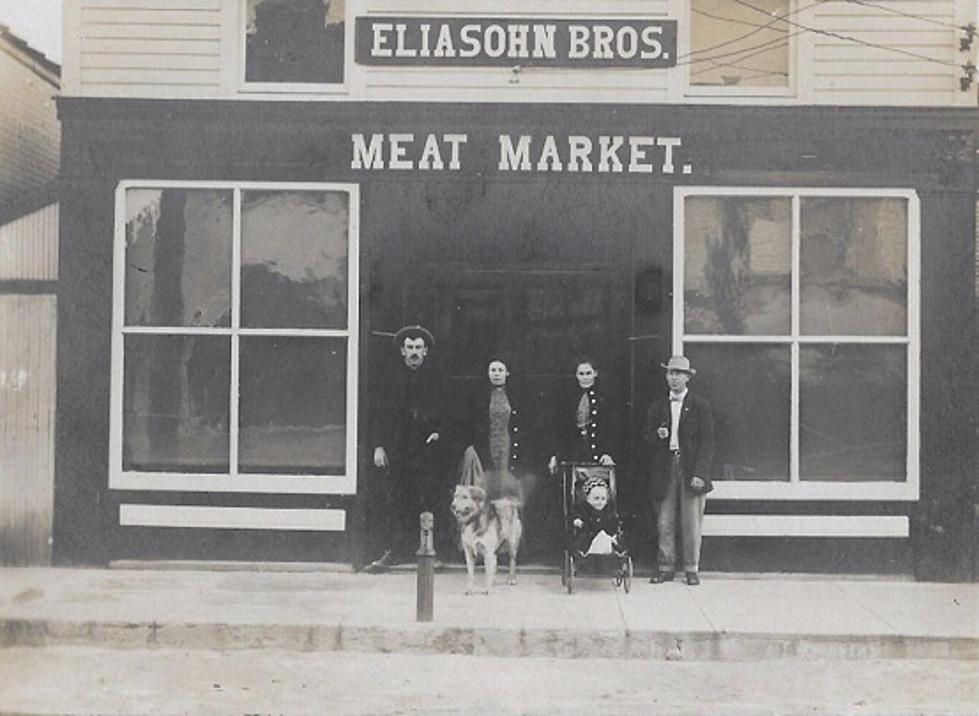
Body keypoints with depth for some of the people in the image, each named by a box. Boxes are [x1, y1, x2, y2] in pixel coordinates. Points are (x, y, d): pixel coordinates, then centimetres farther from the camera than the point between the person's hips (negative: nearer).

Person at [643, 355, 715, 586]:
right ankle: (665, 567, 10)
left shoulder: (700, 406, 3)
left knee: (691, 522, 0)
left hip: (690, 470, -3)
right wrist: (657, 435, -9)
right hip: (665, 470, 3)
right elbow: (646, 435, 15)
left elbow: (706, 442, -2)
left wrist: (700, 473, -11)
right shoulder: (657, 407, 13)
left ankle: (692, 569, 9)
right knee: (664, 522, 3)